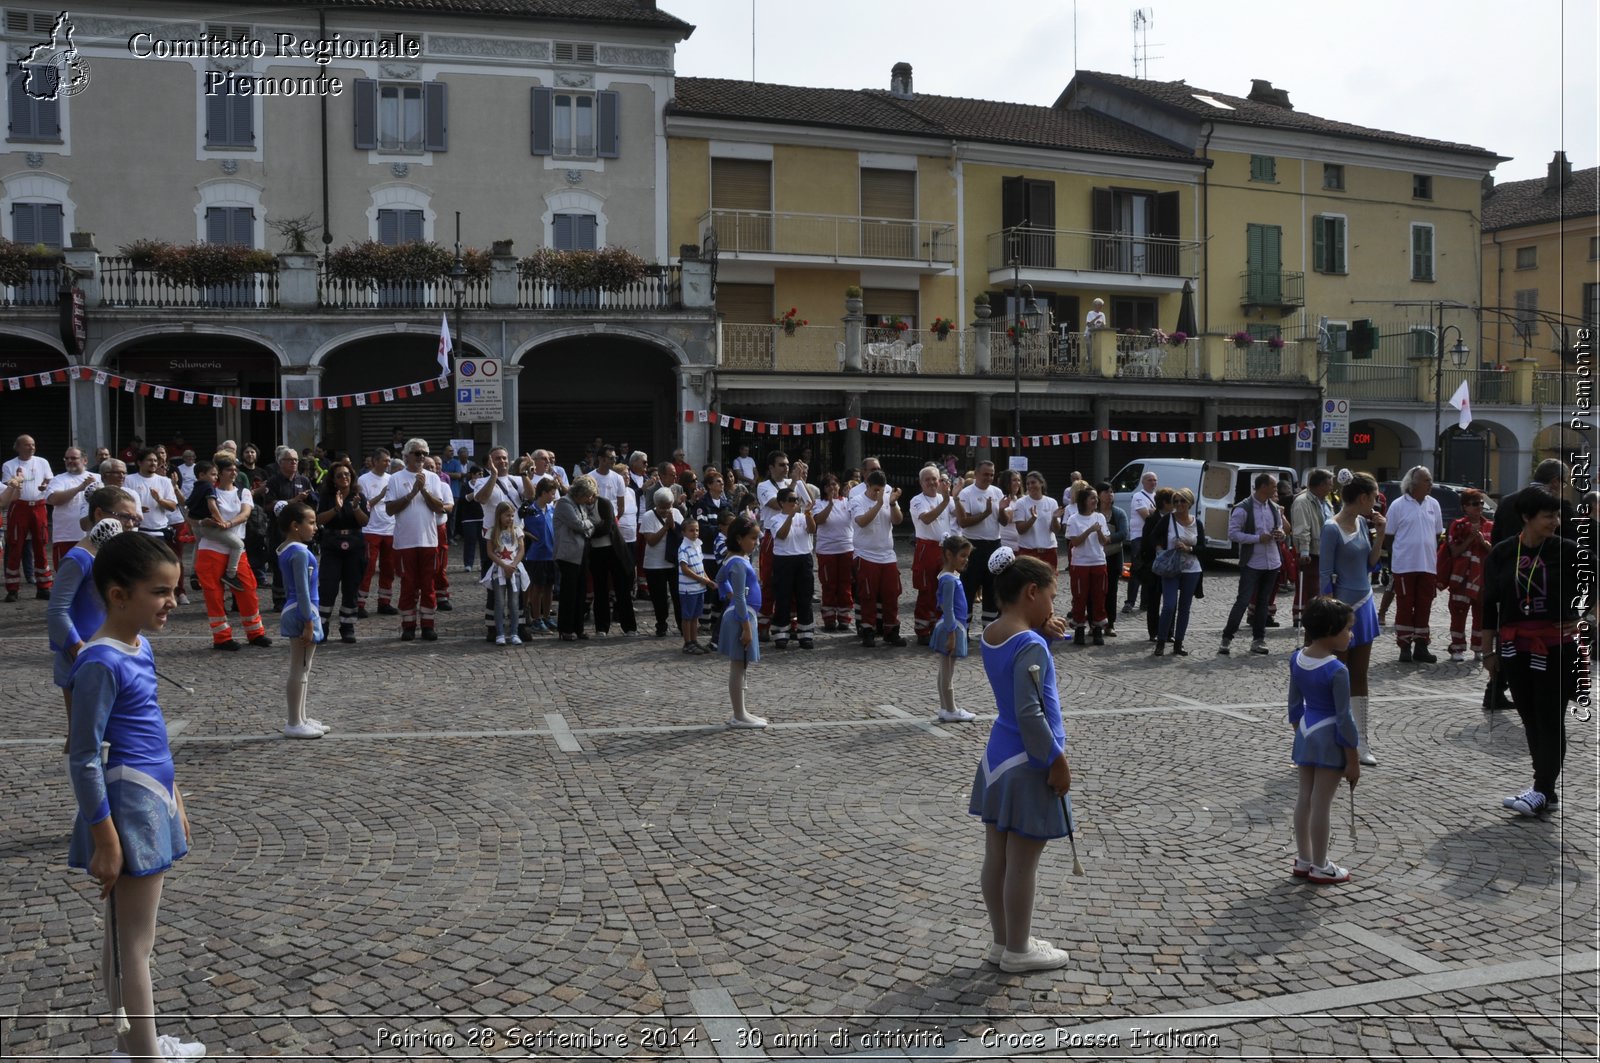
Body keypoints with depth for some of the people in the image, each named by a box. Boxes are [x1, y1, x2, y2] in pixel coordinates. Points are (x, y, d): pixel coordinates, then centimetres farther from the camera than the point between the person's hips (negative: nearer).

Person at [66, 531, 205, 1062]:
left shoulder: (140, 647, 8)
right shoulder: (102, 662, -19)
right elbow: (84, 757, -19)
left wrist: (174, 800, 22)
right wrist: (104, 838, -18)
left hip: (153, 802, 9)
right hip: (128, 808, -9)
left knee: (128, 937, 20)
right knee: (134, 944, 3)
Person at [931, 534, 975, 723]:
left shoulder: (952, 576, 11)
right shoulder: (949, 579, -19)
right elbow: (948, 609, -21)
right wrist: (951, 635, -21)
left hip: (954, 626, 10)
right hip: (952, 627, -10)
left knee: (945, 671, 14)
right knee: (947, 672, -1)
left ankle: (945, 708, 22)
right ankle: (950, 711, 7)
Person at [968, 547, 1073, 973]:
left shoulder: (992, 634, 4)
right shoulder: (1029, 644, -22)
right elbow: (1029, 714, -25)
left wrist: (1044, 637, 1)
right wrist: (1056, 760, -17)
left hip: (999, 755, 9)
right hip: (1027, 763, -9)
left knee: (997, 857, 15)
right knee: (1022, 862, 4)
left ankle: (1003, 941, 27)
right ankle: (1017, 951, 16)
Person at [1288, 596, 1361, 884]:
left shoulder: (1296, 659, -1)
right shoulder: (1337, 671, -22)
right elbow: (1344, 718, -18)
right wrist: (1353, 760, -10)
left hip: (1306, 733, 7)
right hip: (1329, 738, -7)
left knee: (1304, 798, 15)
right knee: (1321, 804, 3)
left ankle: (1303, 860, 26)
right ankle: (1320, 868, 15)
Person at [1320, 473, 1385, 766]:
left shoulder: (1363, 523, 6)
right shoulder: (1332, 529, -15)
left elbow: (1370, 565, 13)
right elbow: (1325, 576, -15)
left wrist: (1380, 535, 1)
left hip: (1364, 605, 7)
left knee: (1359, 675, 11)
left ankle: (1361, 740, 17)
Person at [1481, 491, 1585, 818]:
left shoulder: (1567, 551, -5)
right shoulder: (1502, 553, 2)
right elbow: (1489, 604, 6)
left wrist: (1588, 618, -8)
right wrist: (1488, 650, 7)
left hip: (1557, 648, -3)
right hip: (1516, 649, 3)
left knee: (1550, 720, -1)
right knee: (1530, 719, 9)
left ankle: (1541, 791, 1)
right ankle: (1546, 790, 18)